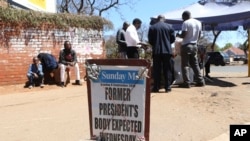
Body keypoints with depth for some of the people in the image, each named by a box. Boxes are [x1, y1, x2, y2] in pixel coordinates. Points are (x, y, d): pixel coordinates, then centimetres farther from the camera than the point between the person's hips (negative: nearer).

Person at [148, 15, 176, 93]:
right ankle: (167, 87, 6)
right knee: (167, 70, 6)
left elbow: (150, 40, 1)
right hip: (167, 50, 0)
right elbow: (173, 39, 5)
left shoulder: (152, 27, 2)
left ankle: (156, 87, 5)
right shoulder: (169, 26, 4)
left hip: (156, 51, 0)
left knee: (156, 70, 4)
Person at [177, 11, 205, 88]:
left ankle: (186, 83, -3)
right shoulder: (198, 22, 12)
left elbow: (183, 35, -17)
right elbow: (199, 36, 15)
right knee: (195, 64, 13)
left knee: (185, 65, -2)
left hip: (186, 46, -7)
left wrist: (178, 35, 2)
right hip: (194, 46, 7)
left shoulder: (186, 23, -11)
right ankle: (200, 81, 14)